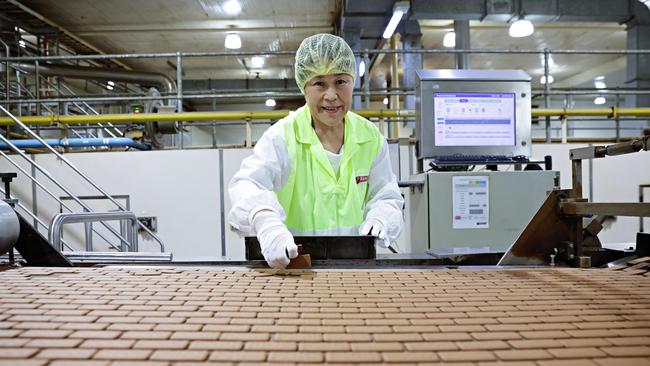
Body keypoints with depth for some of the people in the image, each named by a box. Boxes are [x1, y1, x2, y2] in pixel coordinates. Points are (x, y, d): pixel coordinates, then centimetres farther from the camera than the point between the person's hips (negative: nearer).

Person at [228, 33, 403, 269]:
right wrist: (265, 221, -43)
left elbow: (386, 197, 13)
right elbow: (247, 184, -21)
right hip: (289, 262, -3)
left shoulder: (371, 137, 6)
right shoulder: (283, 136, -6)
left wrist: (379, 220, -11)